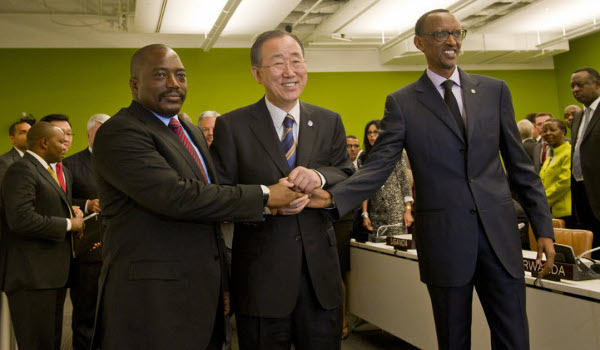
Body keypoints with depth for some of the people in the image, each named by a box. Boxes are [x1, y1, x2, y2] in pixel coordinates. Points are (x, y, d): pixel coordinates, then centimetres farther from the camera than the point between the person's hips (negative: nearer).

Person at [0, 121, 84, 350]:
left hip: (53, 272, 10)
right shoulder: (21, 170, -12)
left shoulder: (45, 171, 20)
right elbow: (21, 219, -25)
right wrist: (68, 224, -15)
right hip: (32, 275, -10)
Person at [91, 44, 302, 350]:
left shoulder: (191, 131, 15)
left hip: (203, 292, 8)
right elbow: (175, 196, -25)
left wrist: (223, 285, 19)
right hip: (151, 301, -7)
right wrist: (264, 195, -19)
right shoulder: (119, 133, -13)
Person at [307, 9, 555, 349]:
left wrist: (544, 228, 4)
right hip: (444, 240, -2)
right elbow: (378, 166, -7)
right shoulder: (402, 102, 1)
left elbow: (520, 164, 9)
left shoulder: (494, 90, 8)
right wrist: (333, 197, -24)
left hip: (500, 232, 2)